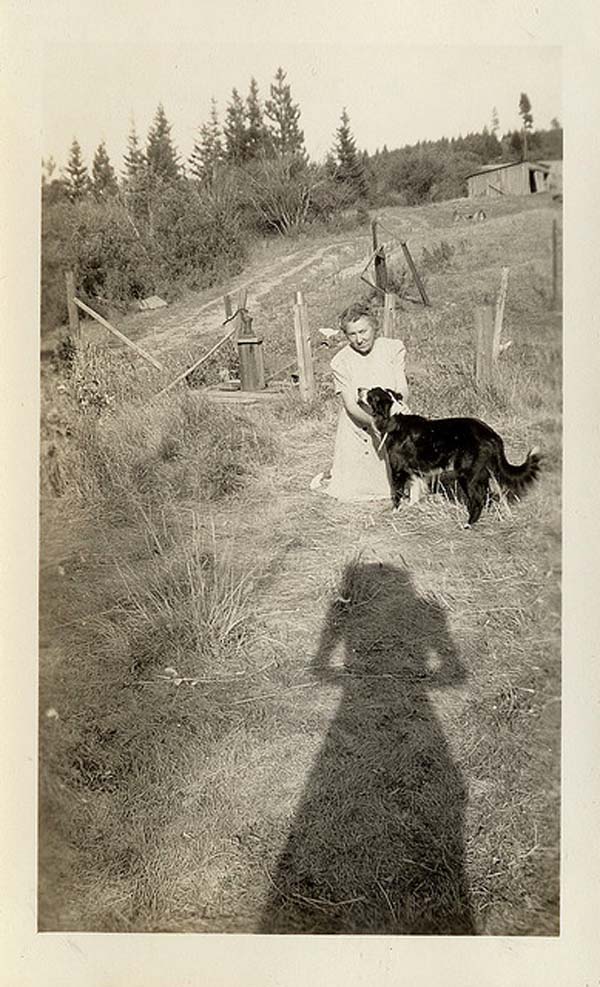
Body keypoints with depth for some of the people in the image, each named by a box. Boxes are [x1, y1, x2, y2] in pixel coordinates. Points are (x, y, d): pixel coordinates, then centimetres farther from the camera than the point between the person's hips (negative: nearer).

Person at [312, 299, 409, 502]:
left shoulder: (394, 348, -7)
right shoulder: (340, 361, -11)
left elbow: (403, 390, -12)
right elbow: (350, 406, -15)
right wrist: (375, 421, -31)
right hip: (356, 428, -1)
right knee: (346, 493, 1)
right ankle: (335, 473, 34)